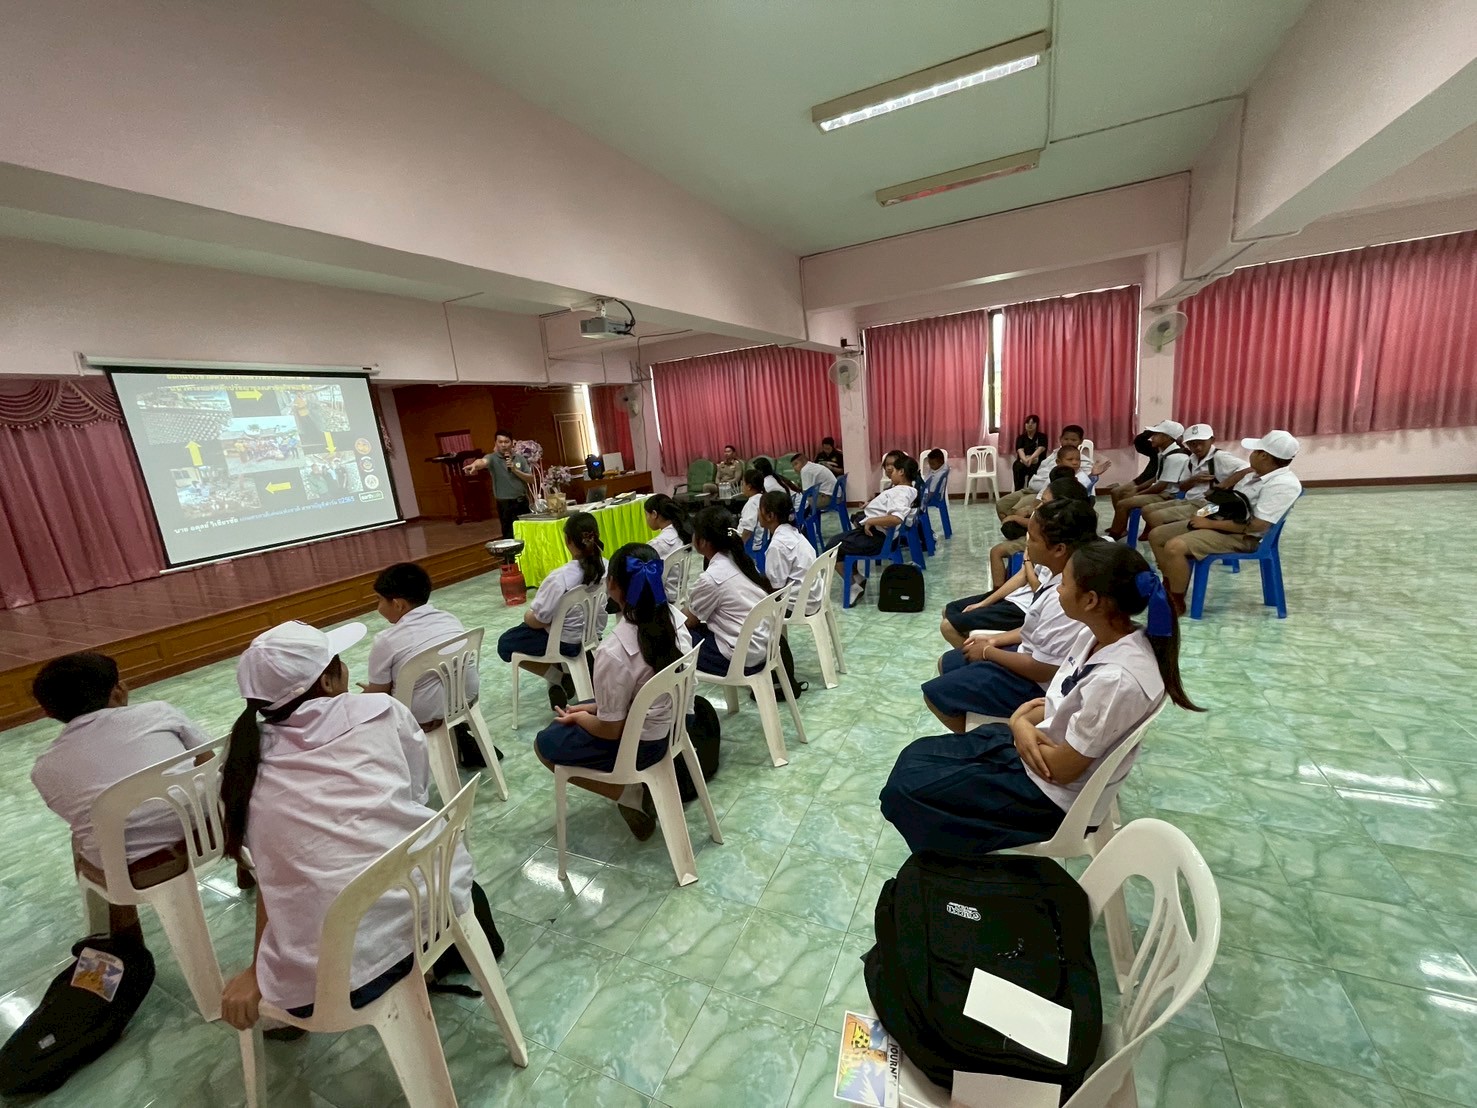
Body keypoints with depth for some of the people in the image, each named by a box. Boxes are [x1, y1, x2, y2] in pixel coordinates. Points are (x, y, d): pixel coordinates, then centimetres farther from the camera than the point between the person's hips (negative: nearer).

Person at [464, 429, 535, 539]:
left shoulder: (520, 458, 6)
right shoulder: (493, 458, -5)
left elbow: (531, 479, 2)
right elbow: (483, 461, -29)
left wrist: (515, 470, -11)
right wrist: (474, 465, -52)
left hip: (523, 502, 4)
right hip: (506, 504, -3)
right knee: (510, 537, -2)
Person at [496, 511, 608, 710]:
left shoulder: (560, 578, -33)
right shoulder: (606, 567, -13)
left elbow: (536, 621, -23)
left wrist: (527, 614, 2)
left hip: (567, 642, -7)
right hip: (594, 631, 7)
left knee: (505, 644, 18)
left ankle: (560, 679, 5)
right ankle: (562, 672, 18)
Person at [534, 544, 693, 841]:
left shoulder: (613, 651, -32)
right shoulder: (675, 618, -12)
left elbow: (610, 730, -19)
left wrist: (578, 717, 1)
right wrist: (592, 707, 7)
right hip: (668, 721, 7)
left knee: (544, 743, 18)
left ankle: (628, 795, 6)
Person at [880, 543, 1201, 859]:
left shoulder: (1118, 678, -33)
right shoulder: (1096, 633, -7)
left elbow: (1063, 768, -24)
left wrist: (1019, 723, -8)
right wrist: (1024, 721, -12)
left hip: (1052, 795, -8)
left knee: (902, 792, -10)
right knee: (914, 756, 9)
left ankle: (959, 861, 18)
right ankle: (957, 852, 24)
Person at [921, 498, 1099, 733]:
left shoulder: (1064, 599, -33)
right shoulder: (1058, 575, -6)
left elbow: (1042, 669, -26)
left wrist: (988, 652, -13)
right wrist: (995, 640, 3)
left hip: (1034, 683, -9)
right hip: (1028, 653, 9)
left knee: (934, 693, -3)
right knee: (947, 664, 21)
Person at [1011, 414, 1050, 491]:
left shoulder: (1042, 436, 7)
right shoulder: (1021, 437, 11)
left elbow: (1041, 449, -12)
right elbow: (1020, 450, -7)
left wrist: (1031, 458, -35)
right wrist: (1025, 460, -31)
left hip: (1037, 463, -1)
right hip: (1023, 462, 1)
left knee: (1033, 468, -35)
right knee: (1017, 467, -32)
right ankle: (1018, 492, -33)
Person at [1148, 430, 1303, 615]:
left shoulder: (1284, 484, -18)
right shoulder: (1256, 474, 10)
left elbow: (1257, 525, -25)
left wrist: (1210, 524, -20)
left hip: (1242, 537, -10)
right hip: (1218, 520, 10)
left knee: (1174, 547, -31)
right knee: (1156, 535, 6)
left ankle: (1177, 604, -14)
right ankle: (1171, 587, 14)